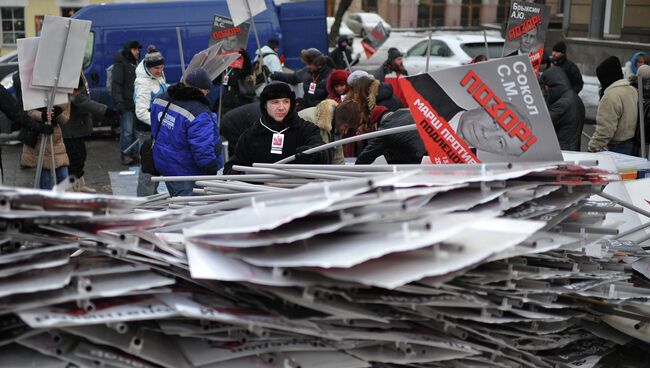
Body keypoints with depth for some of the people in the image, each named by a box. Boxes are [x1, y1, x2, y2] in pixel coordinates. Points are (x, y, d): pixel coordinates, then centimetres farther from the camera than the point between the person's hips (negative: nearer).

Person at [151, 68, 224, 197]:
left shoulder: (161, 99, 0)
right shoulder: (199, 114, -27)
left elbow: (155, 130, 15)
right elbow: (203, 151, -28)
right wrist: (213, 172, -14)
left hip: (163, 166, 8)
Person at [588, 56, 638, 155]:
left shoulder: (611, 96, -20)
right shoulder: (633, 90, 9)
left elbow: (605, 130, -24)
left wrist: (592, 149, -18)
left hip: (617, 147, -9)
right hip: (633, 145, 9)